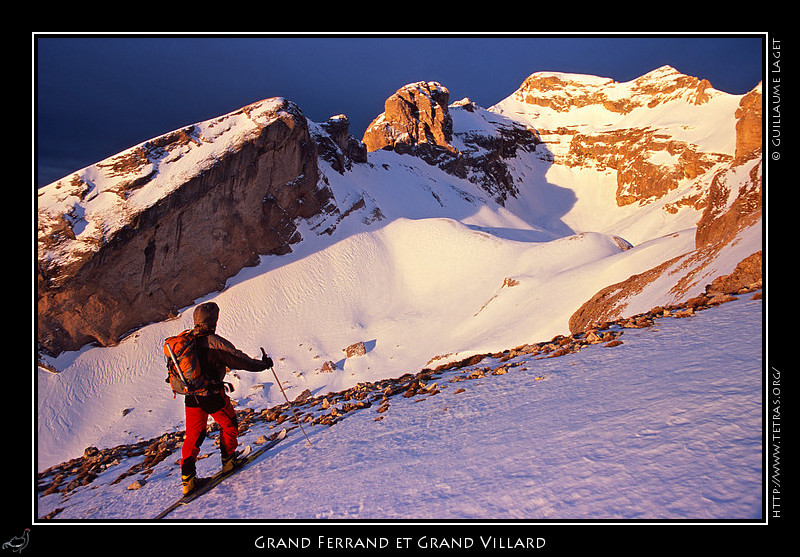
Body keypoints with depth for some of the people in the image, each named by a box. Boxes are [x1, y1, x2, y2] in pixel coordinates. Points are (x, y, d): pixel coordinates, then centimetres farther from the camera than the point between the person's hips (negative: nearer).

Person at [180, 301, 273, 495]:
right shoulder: (215, 342, -20)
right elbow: (239, 360, -16)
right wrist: (263, 364, -2)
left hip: (191, 397, 6)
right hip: (213, 396, -6)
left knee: (193, 434, 13)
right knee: (229, 425, 19)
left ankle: (187, 478, 9)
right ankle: (228, 460, 28)